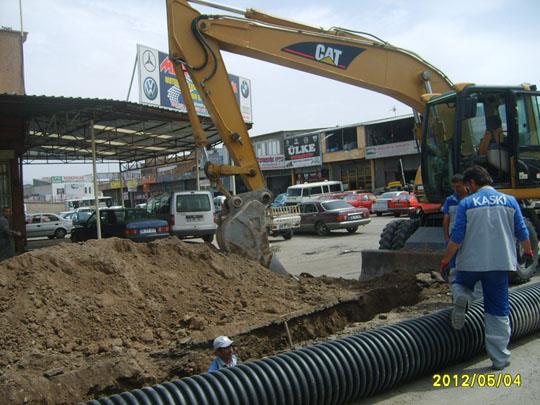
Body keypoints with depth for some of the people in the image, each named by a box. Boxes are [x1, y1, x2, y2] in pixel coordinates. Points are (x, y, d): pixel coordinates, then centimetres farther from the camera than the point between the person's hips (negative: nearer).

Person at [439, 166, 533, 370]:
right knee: (498, 310, 8)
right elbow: (522, 232, 8)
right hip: (500, 262, 2)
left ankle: (461, 298, -8)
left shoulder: (466, 204, -4)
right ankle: (499, 358, 11)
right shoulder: (509, 201, 3)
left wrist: (446, 258, 6)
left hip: (470, 262, -2)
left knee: (460, 284, 28)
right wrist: (528, 250, 27)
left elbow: (457, 237, -7)